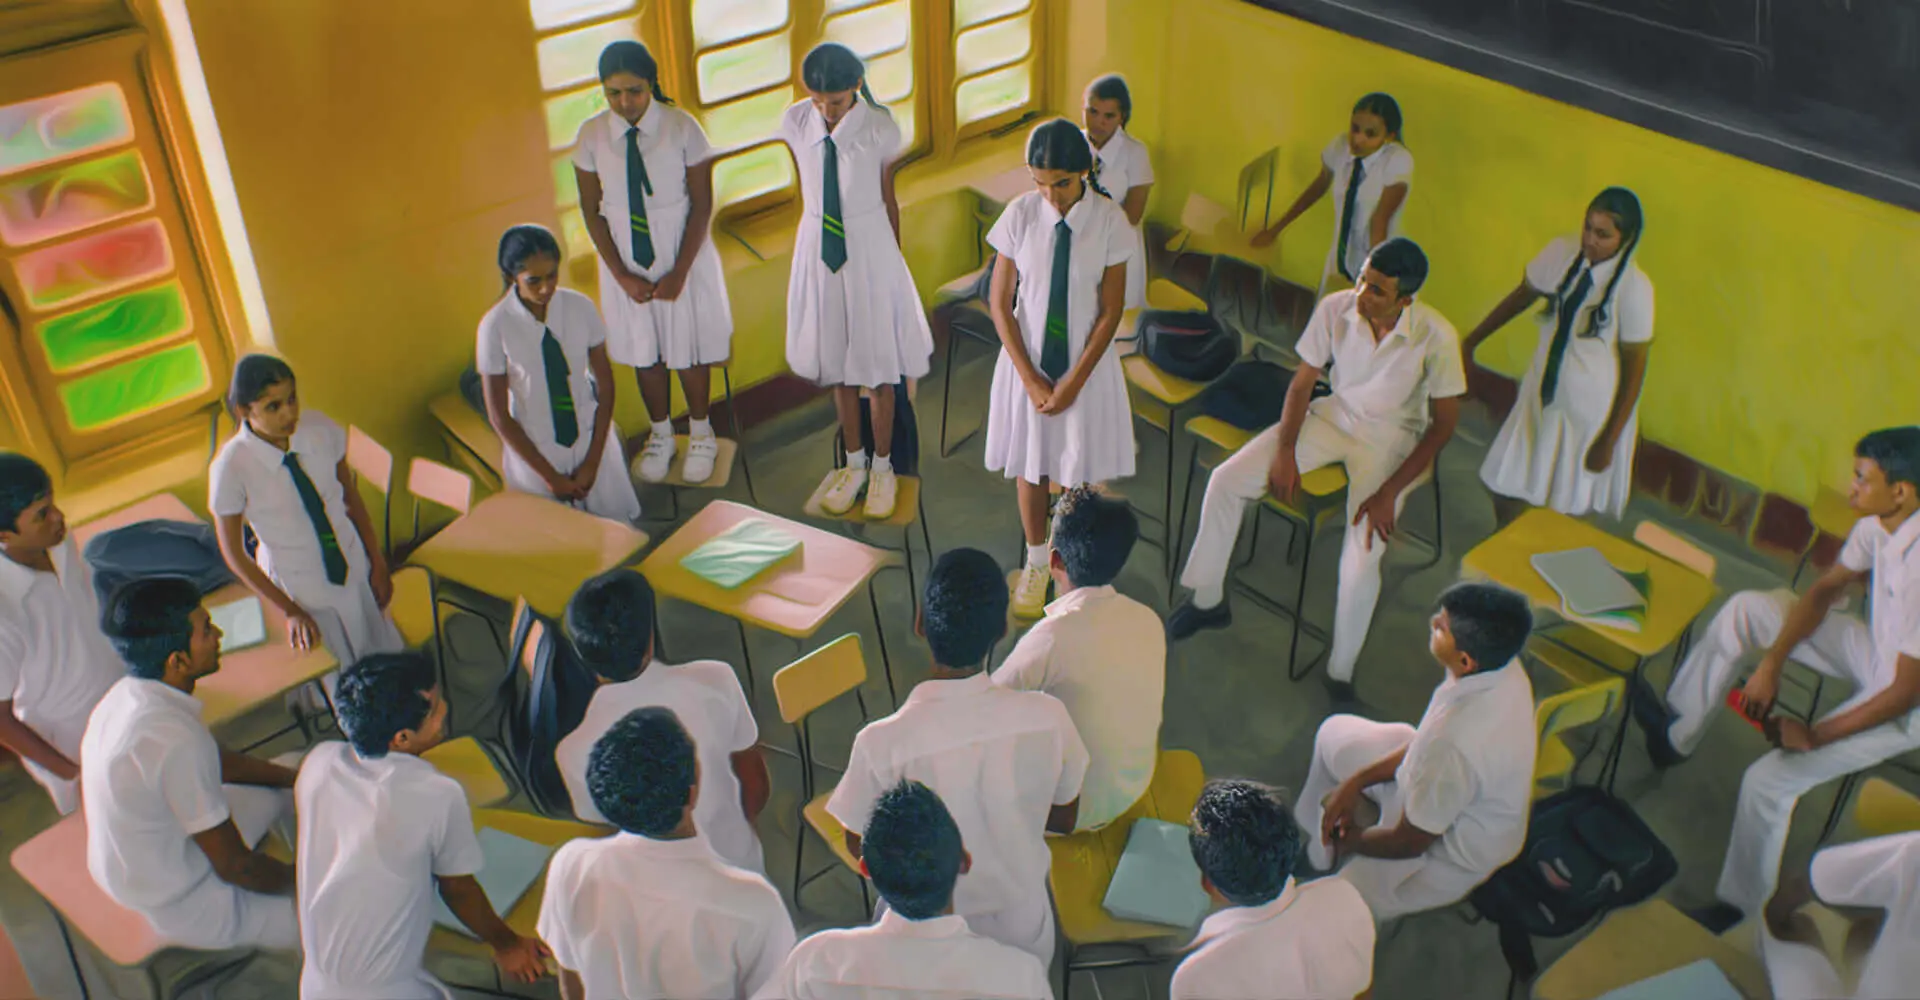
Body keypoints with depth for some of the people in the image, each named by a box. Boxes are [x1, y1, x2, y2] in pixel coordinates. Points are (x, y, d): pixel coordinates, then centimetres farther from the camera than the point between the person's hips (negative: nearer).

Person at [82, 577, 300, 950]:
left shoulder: (127, 693, -9)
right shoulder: (176, 741, -36)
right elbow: (234, 866, -25)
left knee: (293, 769, 15)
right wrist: (299, 878, -7)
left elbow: (218, 762, 11)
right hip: (182, 907, -9)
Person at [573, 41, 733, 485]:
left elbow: (702, 204, -10)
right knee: (642, 348, 14)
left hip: (682, 251, -2)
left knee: (688, 346, 10)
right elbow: (592, 211, -3)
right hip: (625, 257, 2)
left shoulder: (682, 127, -16)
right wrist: (622, 276, -10)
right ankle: (660, 434, 36)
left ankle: (701, 434, 33)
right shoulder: (592, 135, -9)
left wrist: (679, 272, -14)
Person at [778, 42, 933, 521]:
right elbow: (807, 191, 7)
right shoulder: (796, 122, -8)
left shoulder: (880, 127, -15)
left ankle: (883, 469, 28)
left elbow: (887, 199, -3)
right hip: (817, 245, 3)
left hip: (870, 246, -3)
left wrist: (893, 260, 5)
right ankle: (854, 465, 34)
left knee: (877, 362, 9)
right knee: (838, 361, 16)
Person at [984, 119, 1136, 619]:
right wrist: (1030, 377, -11)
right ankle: (1036, 562, 38)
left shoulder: (1109, 220, -15)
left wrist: (1075, 380, -13)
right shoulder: (1020, 213, -13)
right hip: (1026, 359, 1)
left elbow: (1110, 311, -9)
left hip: (1086, 363, -1)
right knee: (1029, 465, 15)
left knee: (1079, 470, 10)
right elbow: (999, 303, -8)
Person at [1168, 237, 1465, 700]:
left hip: (1392, 438, -4)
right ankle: (1208, 600, 10)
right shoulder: (1336, 308, -18)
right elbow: (1302, 383, -3)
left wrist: (1389, 492, -20)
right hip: (1333, 415, 4)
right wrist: (1285, 450, -15)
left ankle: (1341, 672, 1)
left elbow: (1444, 422, -15)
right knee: (1225, 480, -11)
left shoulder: (1436, 337, -25)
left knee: (1362, 561, -24)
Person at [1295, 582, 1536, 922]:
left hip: (1455, 852, -8)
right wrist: (1357, 780, -4)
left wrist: (1352, 841, -5)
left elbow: (1409, 843, -26)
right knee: (1336, 733, 17)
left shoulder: (1455, 743, -44)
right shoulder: (1500, 663, -20)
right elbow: (1428, 741, -1)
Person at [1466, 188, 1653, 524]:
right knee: (1508, 495, 13)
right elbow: (1521, 296, 9)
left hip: (1592, 413, -4)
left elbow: (1634, 370, -14)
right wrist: (1470, 342, 13)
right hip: (1541, 397, 4)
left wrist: (1609, 440, -11)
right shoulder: (1562, 252, -10)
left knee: (1564, 509, 9)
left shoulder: (1634, 288, -21)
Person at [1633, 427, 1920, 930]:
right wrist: (1771, 664, -6)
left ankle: (1739, 907, 3)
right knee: (1747, 608, 1)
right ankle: (1676, 732, 14)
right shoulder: (1880, 523, -11)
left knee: (1769, 779, -19)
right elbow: (1824, 590, 3)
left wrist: (1816, 735, -22)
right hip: (1879, 653, 8)